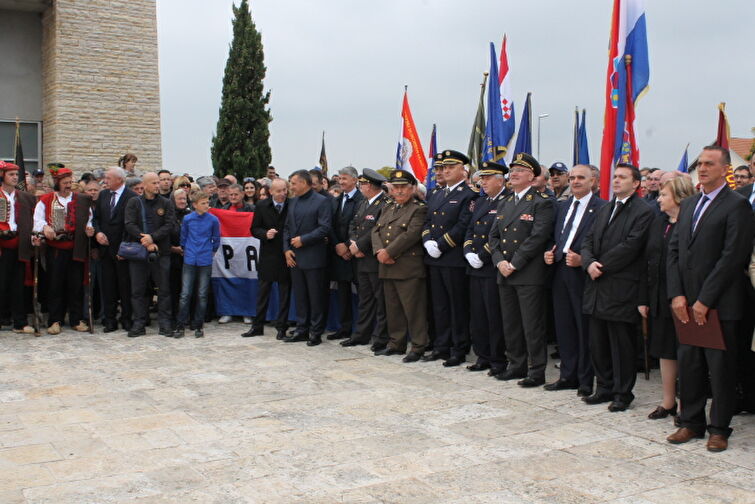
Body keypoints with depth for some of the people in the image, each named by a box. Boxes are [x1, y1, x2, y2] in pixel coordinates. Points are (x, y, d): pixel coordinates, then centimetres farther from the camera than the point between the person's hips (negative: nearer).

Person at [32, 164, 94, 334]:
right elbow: (38, 219, 0)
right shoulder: (46, 200, 5)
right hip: (54, 248, -1)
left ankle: (77, 319, 12)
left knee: (76, 284, 3)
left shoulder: (82, 200, 8)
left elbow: (88, 220, 9)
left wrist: (89, 228, -12)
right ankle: (55, 320, 8)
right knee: (55, 284, 2)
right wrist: (45, 227, -20)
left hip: (75, 248, 1)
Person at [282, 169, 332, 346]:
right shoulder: (294, 201, 14)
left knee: (315, 296, 0)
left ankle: (316, 332, 7)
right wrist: (287, 249, 3)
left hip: (313, 257, -6)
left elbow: (324, 228, -14)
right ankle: (302, 329, 19)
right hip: (294, 257, 7)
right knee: (300, 295, 11)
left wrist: (303, 240, -16)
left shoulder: (322, 201, -7)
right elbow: (287, 227, 16)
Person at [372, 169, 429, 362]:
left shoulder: (419, 209, -4)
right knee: (393, 308, 14)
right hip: (387, 268, 7)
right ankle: (396, 344, 23)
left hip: (408, 268, -7)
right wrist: (379, 251, -7)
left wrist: (388, 252, -17)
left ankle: (418, 347, 3)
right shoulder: (387, 209, 19)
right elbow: (376, 231, 12)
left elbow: (411, 234, -16)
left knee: (413, 308, -4)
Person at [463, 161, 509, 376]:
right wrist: (469, 253, 0)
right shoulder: (480, 202, 17)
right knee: (477, 315, 12)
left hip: (493, 269, -8)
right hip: (475, 269, 8)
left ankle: (498, 360, 9)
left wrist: (482, 256, -16)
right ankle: (483, 357, 22)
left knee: (495, 316, -1)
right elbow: (470, 230, 16)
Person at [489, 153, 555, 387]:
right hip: (504, 273, 7)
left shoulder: (542, 203, -6)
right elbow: (493, 236, 14)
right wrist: (500, 261, -4)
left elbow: (537, 237, -15)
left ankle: (537, 371, 6)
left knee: (532, 324, -3)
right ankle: (517, 365, 24)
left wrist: (514, 264, -16)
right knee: (510, 323, 12)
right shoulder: (504, 204, 17)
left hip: (530, 274, -7)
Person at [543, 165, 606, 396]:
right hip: (560, 271, 7)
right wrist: (549, 253, 3)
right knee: (564, 327, 12)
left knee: (585, 329, 0)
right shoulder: (561, 207, 17)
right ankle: (568, 375, 23)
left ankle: (586, 382, 10)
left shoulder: (602, 208, -7)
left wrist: (582, 260, -21)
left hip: (582, 273, -7)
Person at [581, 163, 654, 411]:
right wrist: (589, 263, -7)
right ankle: (605, 388, 25)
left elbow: (630, 246, -16)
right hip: (598, 286, 7)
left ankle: (623, 393, 13)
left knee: (621, 343, 1)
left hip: (621, 288, -7)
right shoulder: (605, 209, 18)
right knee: (598, 342, 12)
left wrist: (601, 266, -13)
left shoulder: (643, 211, -7)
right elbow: (588, 240, 12)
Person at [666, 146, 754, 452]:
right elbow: (674, 251, 11)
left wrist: (705, 300, -15)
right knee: (688, 364, 11)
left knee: (720, 368, 4)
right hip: (686, 303, 6)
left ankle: (719, 428, 15)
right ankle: (691, 421, 23)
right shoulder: (688, 205, 15)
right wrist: (676, 295, -1)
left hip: (719, 304, -6)